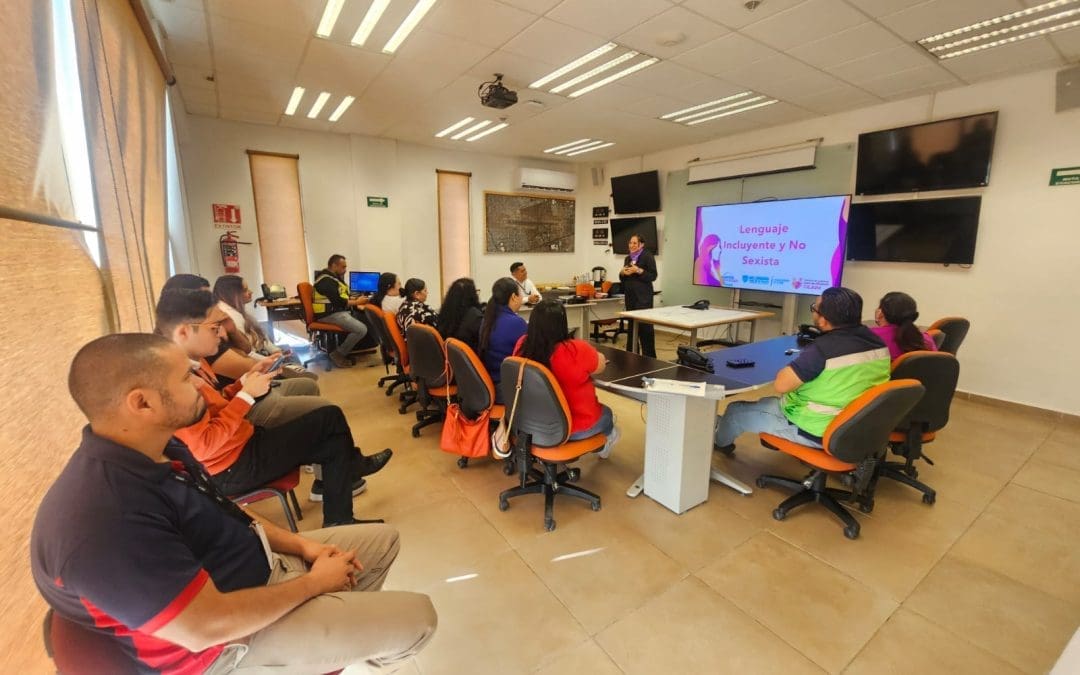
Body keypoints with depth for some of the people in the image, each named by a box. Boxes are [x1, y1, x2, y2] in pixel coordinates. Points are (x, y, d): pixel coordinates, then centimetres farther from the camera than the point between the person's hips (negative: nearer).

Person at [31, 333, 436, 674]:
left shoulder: (155, 450, -5)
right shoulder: (109, 523, -36)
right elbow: (210, 625, -31)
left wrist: (302, 545, -1)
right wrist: (315, 582, -16)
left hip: (259, 564, 8)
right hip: (228, 635, -8)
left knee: (383, 539, 14)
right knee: (416, 619, -6)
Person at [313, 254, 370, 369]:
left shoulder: (333, 277, 17)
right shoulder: (326, 281, -16)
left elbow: (340, 297, 22)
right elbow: (338, 301, -21)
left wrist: (355, 299, 5)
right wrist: (357, 302, -8)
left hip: (338, 311, 11)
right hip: (331, 314, -11)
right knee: (362, 329, -23)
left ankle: (346, 350, 5)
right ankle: (338, 354, -9)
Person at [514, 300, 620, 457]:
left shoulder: (522, 344, -15)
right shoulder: (576, 350, -31)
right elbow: (600, 366, -9)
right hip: (572, 427, -4)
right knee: (607, 413, 30)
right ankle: (604, 443, 57)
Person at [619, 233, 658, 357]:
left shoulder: (648, 256, -4)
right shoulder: (627, 258, 16)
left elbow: (653, 276, -10)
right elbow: (622, 279, 21)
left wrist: (638, 271, -20)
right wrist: (622, 273, -1)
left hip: (643, 296, -7)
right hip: (630, 296, 7)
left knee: (645, 325, -8)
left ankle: (649, 355, -2)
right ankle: (631, 353, 19)